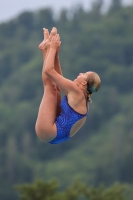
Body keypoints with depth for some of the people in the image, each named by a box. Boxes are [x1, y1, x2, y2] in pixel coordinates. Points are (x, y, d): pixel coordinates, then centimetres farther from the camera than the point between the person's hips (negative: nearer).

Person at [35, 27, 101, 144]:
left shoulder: (76, 91, -15)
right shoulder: (81, 99, 11)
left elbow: (49, 70, -17)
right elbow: (59, 78, 24)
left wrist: (52, 48, -4)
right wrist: (56, 54, 21)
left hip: (48, 133, -9)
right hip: (53, 135, 9)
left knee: (50, 86, -1)